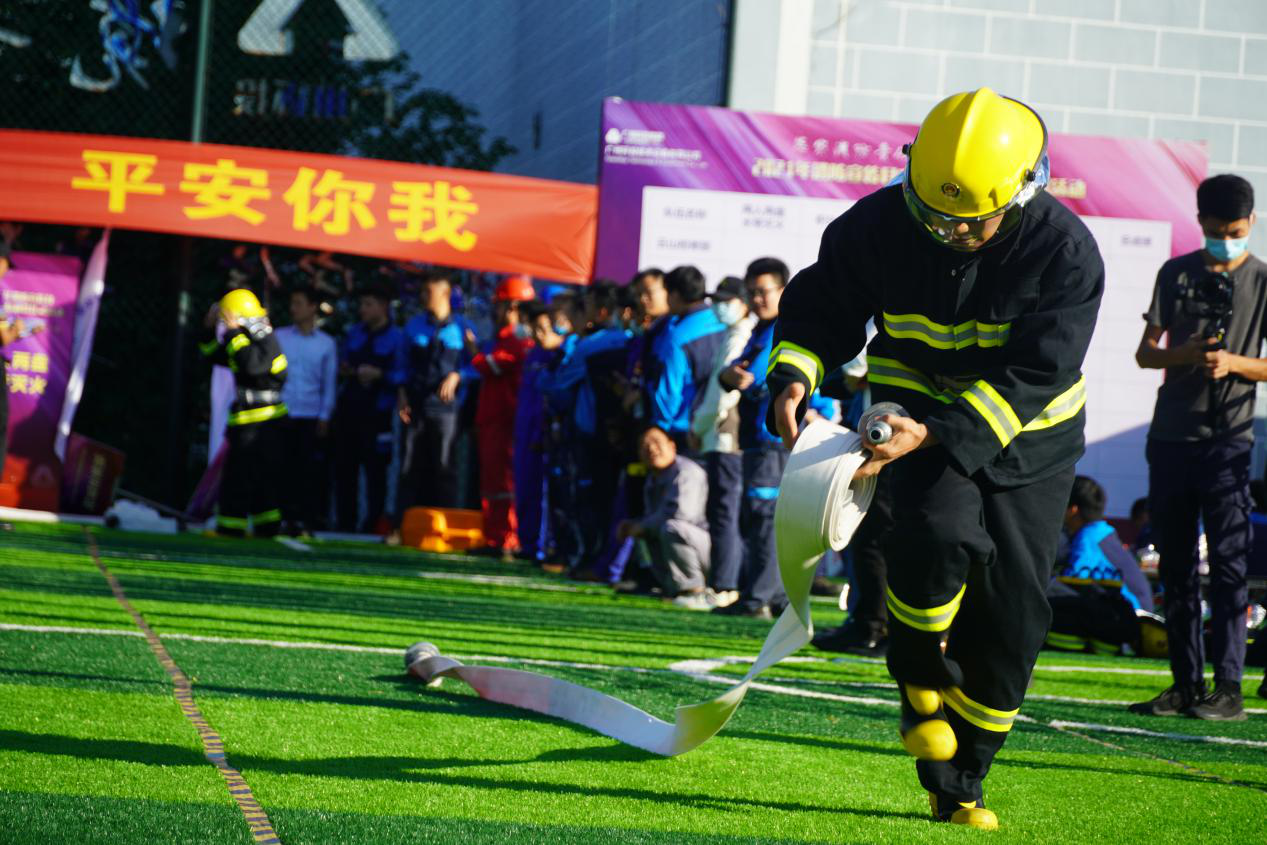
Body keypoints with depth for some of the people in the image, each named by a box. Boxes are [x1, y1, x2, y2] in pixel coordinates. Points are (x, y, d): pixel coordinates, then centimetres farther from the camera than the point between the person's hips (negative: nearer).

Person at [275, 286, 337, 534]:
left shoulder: (326, 343, 8)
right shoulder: (279, 337, 9)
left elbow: (329, 383, 8)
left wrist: (325, 417, 1)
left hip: (311, 417, -1)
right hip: (281, 414, 1)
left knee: (310, 469, -5)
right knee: (284, 467, -3)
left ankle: (307, 518, -1)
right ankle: (286, 518, 1)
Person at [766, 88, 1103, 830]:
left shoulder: (1066, 253, -22)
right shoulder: (882, 226, -15)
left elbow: (1033, 375, -27)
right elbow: (822, 303, 0)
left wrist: (933, 434, -37)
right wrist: (793, 375, -20)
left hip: (1028, 436, 0)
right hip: (919, 410, 0)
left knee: (1012, 616, 0)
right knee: (940, 532, -31)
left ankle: (959, 783, 18)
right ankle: (921, 684, -3)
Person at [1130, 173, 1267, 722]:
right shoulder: (1176, 274, 9)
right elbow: (1145, 353, 8)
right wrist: (1187, 354, -11)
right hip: (1170, 436, 4)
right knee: (1175, 566, 6)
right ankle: (1187, 684, 13)